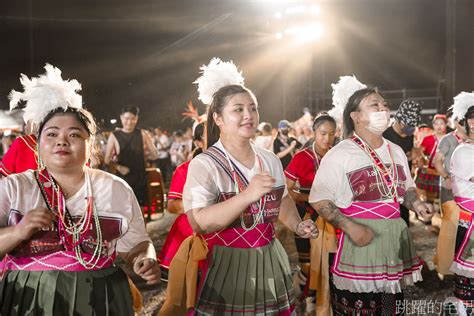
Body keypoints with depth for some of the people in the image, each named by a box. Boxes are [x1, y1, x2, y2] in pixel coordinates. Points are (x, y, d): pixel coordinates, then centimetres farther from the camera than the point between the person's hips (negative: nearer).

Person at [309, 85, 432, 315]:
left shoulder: (396, 151, 13)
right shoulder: (340, 154, -9)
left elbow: (406, 188, 26)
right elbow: (318, 199, -12)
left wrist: (416, 204, 4)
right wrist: (350, 227, -21)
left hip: (395, 236, 6)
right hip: (359, 236, -6)